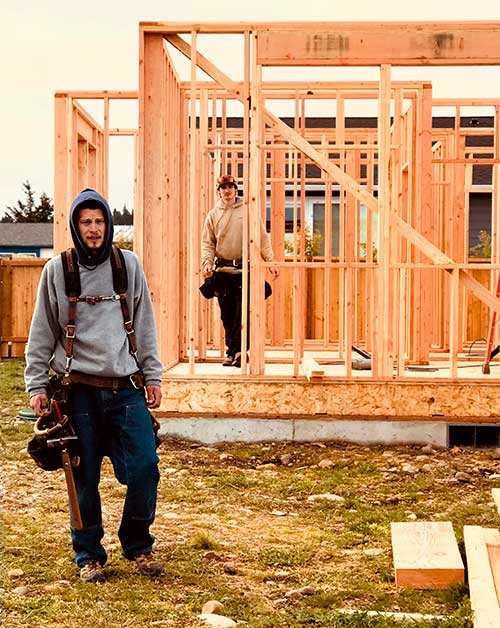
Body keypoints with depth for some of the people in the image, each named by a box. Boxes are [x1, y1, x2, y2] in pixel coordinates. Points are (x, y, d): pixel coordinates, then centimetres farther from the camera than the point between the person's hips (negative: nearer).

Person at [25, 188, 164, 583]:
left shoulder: (129, 264, 7)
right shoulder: (57, 270, 3)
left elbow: (145, 326, 12)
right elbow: (42, 334, 6)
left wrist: (152, 375, 8)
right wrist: (37, 385, 2)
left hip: (127, 387, 1)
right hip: (80, 390, -1)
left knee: (144, 467, -5)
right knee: (85, 478, 3)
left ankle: (138, 546, 16)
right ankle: (89, 555, 20)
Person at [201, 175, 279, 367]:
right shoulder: (213, 215, 11)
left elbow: (262, 238, 6)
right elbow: (207, 243, 10)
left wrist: (270, 261, -3)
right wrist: (207, 262, -7)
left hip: (245, 270, -2)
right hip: (222, 270, 2)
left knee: (243, 313, -8)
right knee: (227, 315, 5)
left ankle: (237, 351, -5)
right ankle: (232, 352, 13)